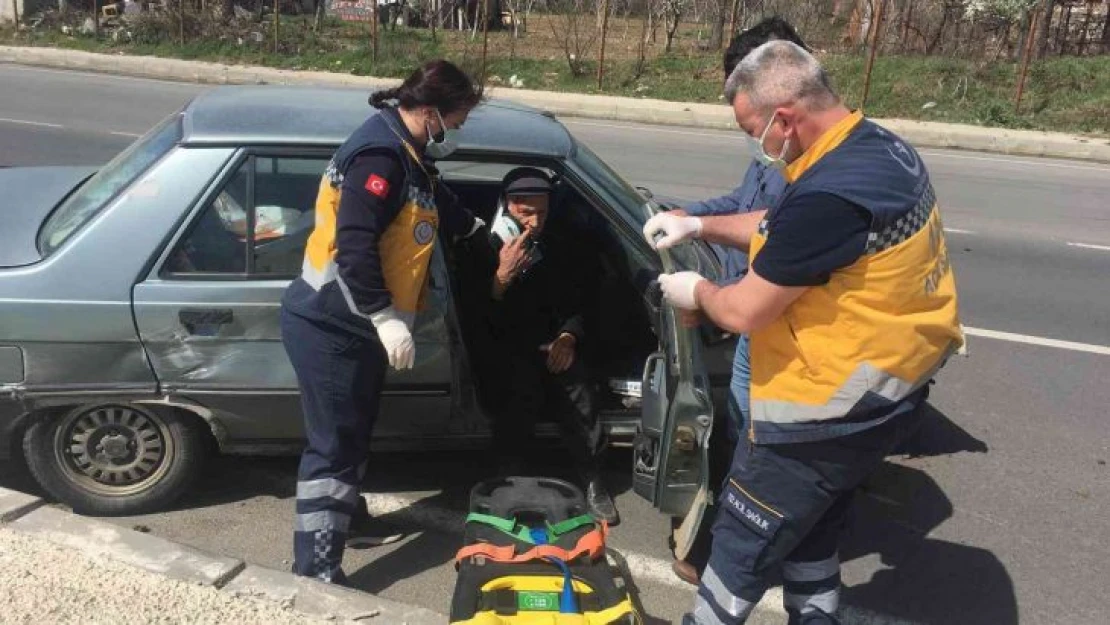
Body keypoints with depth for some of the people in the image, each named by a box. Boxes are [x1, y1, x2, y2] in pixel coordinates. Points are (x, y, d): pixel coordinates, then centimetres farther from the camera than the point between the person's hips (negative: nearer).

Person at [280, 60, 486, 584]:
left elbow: (436, 202, 32)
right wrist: (387, 317, -29)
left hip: (352, 324, 10)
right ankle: (315, 571, 5)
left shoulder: (406, 152, 11)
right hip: (328, 326, -10)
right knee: (332, 444, -4)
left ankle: (348, 518, 43)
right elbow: (354, 246, -30)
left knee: (354, 433, 23)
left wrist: (479, 228, 46)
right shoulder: (380, 153, -22)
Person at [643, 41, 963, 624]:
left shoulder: (828, 195, -31)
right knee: (808, 527, 27)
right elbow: (782, 228, 17)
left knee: (744, 540, 11)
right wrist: (700, 224, 10)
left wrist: (697, 291, -2)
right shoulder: (876, 147, 2)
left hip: (829, 408, -10)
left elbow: (745, 311, -23)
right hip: (884, 389, 10)